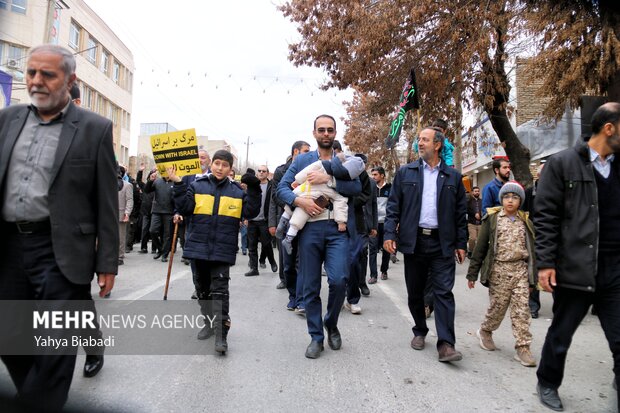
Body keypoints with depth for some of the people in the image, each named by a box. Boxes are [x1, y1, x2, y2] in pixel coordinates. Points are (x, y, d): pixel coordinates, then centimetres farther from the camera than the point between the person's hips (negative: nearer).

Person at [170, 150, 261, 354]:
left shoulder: (237, 190, 4)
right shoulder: (197, 185, 4)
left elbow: (250, 212, -2)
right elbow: (185, 208, -2)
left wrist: (254, 190, -13)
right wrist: (179, 185, -11)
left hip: (222, 249, -2)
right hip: (199, 247, 2)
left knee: (220, 289, -5)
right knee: (203, 288, 15)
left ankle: (221, 333, 0)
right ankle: (209, 322, 33)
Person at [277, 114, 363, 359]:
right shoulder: (302, 160, 12)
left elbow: (357, 187, -5)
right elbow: (281, 188, 5)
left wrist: (327, 179, -14)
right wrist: (299, 201, -13)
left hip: (337, 229, -1)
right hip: (310, 229, 1)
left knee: (339, 279, -14)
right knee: (311, 287, 5)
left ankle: (331, 323, 16)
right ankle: (316, 337, 21)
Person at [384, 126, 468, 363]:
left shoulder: (453, 177, 7)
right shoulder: (405, 173, 7)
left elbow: (460, 213, 8)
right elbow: (393, 206, 3)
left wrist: (461, 243, 4)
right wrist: (389, 234, -7)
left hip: (442, 243, -1)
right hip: (413, 241, 1)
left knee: (444, 292, -5)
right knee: (415, 292, 10)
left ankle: (446, 344, -2)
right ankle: (420, 332, 28)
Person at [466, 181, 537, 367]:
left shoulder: (525, 221, 9)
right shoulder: (492, 219, 1)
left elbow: (531, 249, 12)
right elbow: (481, 247, 1)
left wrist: (532, 278, 10)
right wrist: (472, 273, 0)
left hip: (520, 269, 2)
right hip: (498, 269, -2)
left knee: (521, 309, -1)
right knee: (498, 306, 4)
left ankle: (523, 348, 7)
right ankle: (485, 331, 31)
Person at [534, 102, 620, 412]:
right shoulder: (562, 164, -4)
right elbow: (545, 217, -8)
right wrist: (545, 263, -13)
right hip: (574, 269, -4)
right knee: (560, 335, 13)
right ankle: (547, 384, 34)